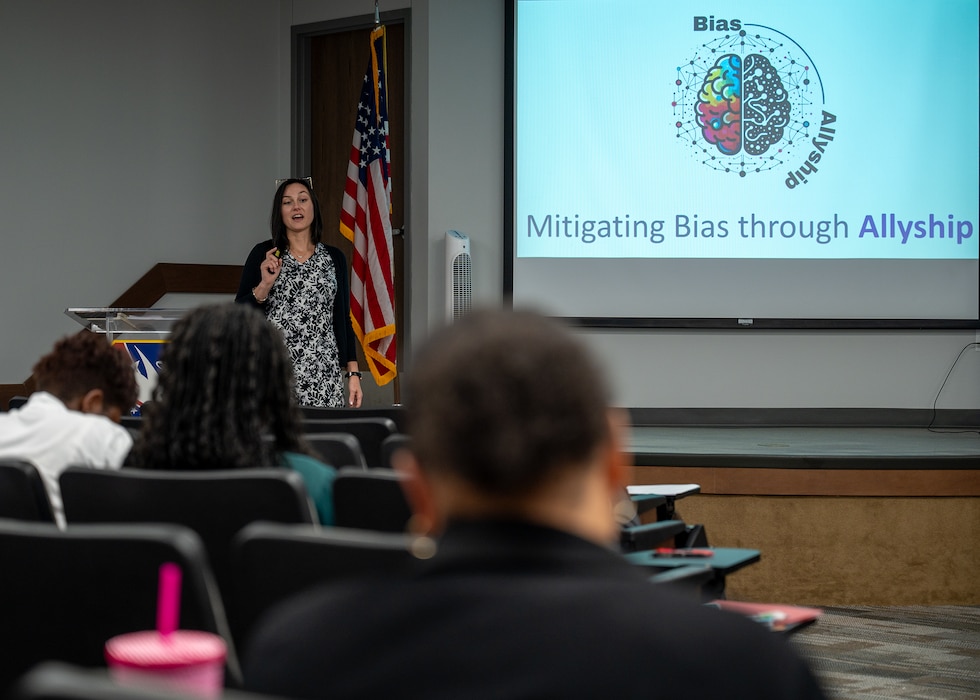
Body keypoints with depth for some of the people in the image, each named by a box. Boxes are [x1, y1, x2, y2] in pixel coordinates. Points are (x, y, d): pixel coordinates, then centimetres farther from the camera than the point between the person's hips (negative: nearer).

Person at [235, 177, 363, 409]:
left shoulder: (334, 258, 9)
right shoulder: (263, 254, 3)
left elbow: (343, 320, 10)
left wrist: (353, 373, 4)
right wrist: (265, 284, -13)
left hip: (323, 374, 2)